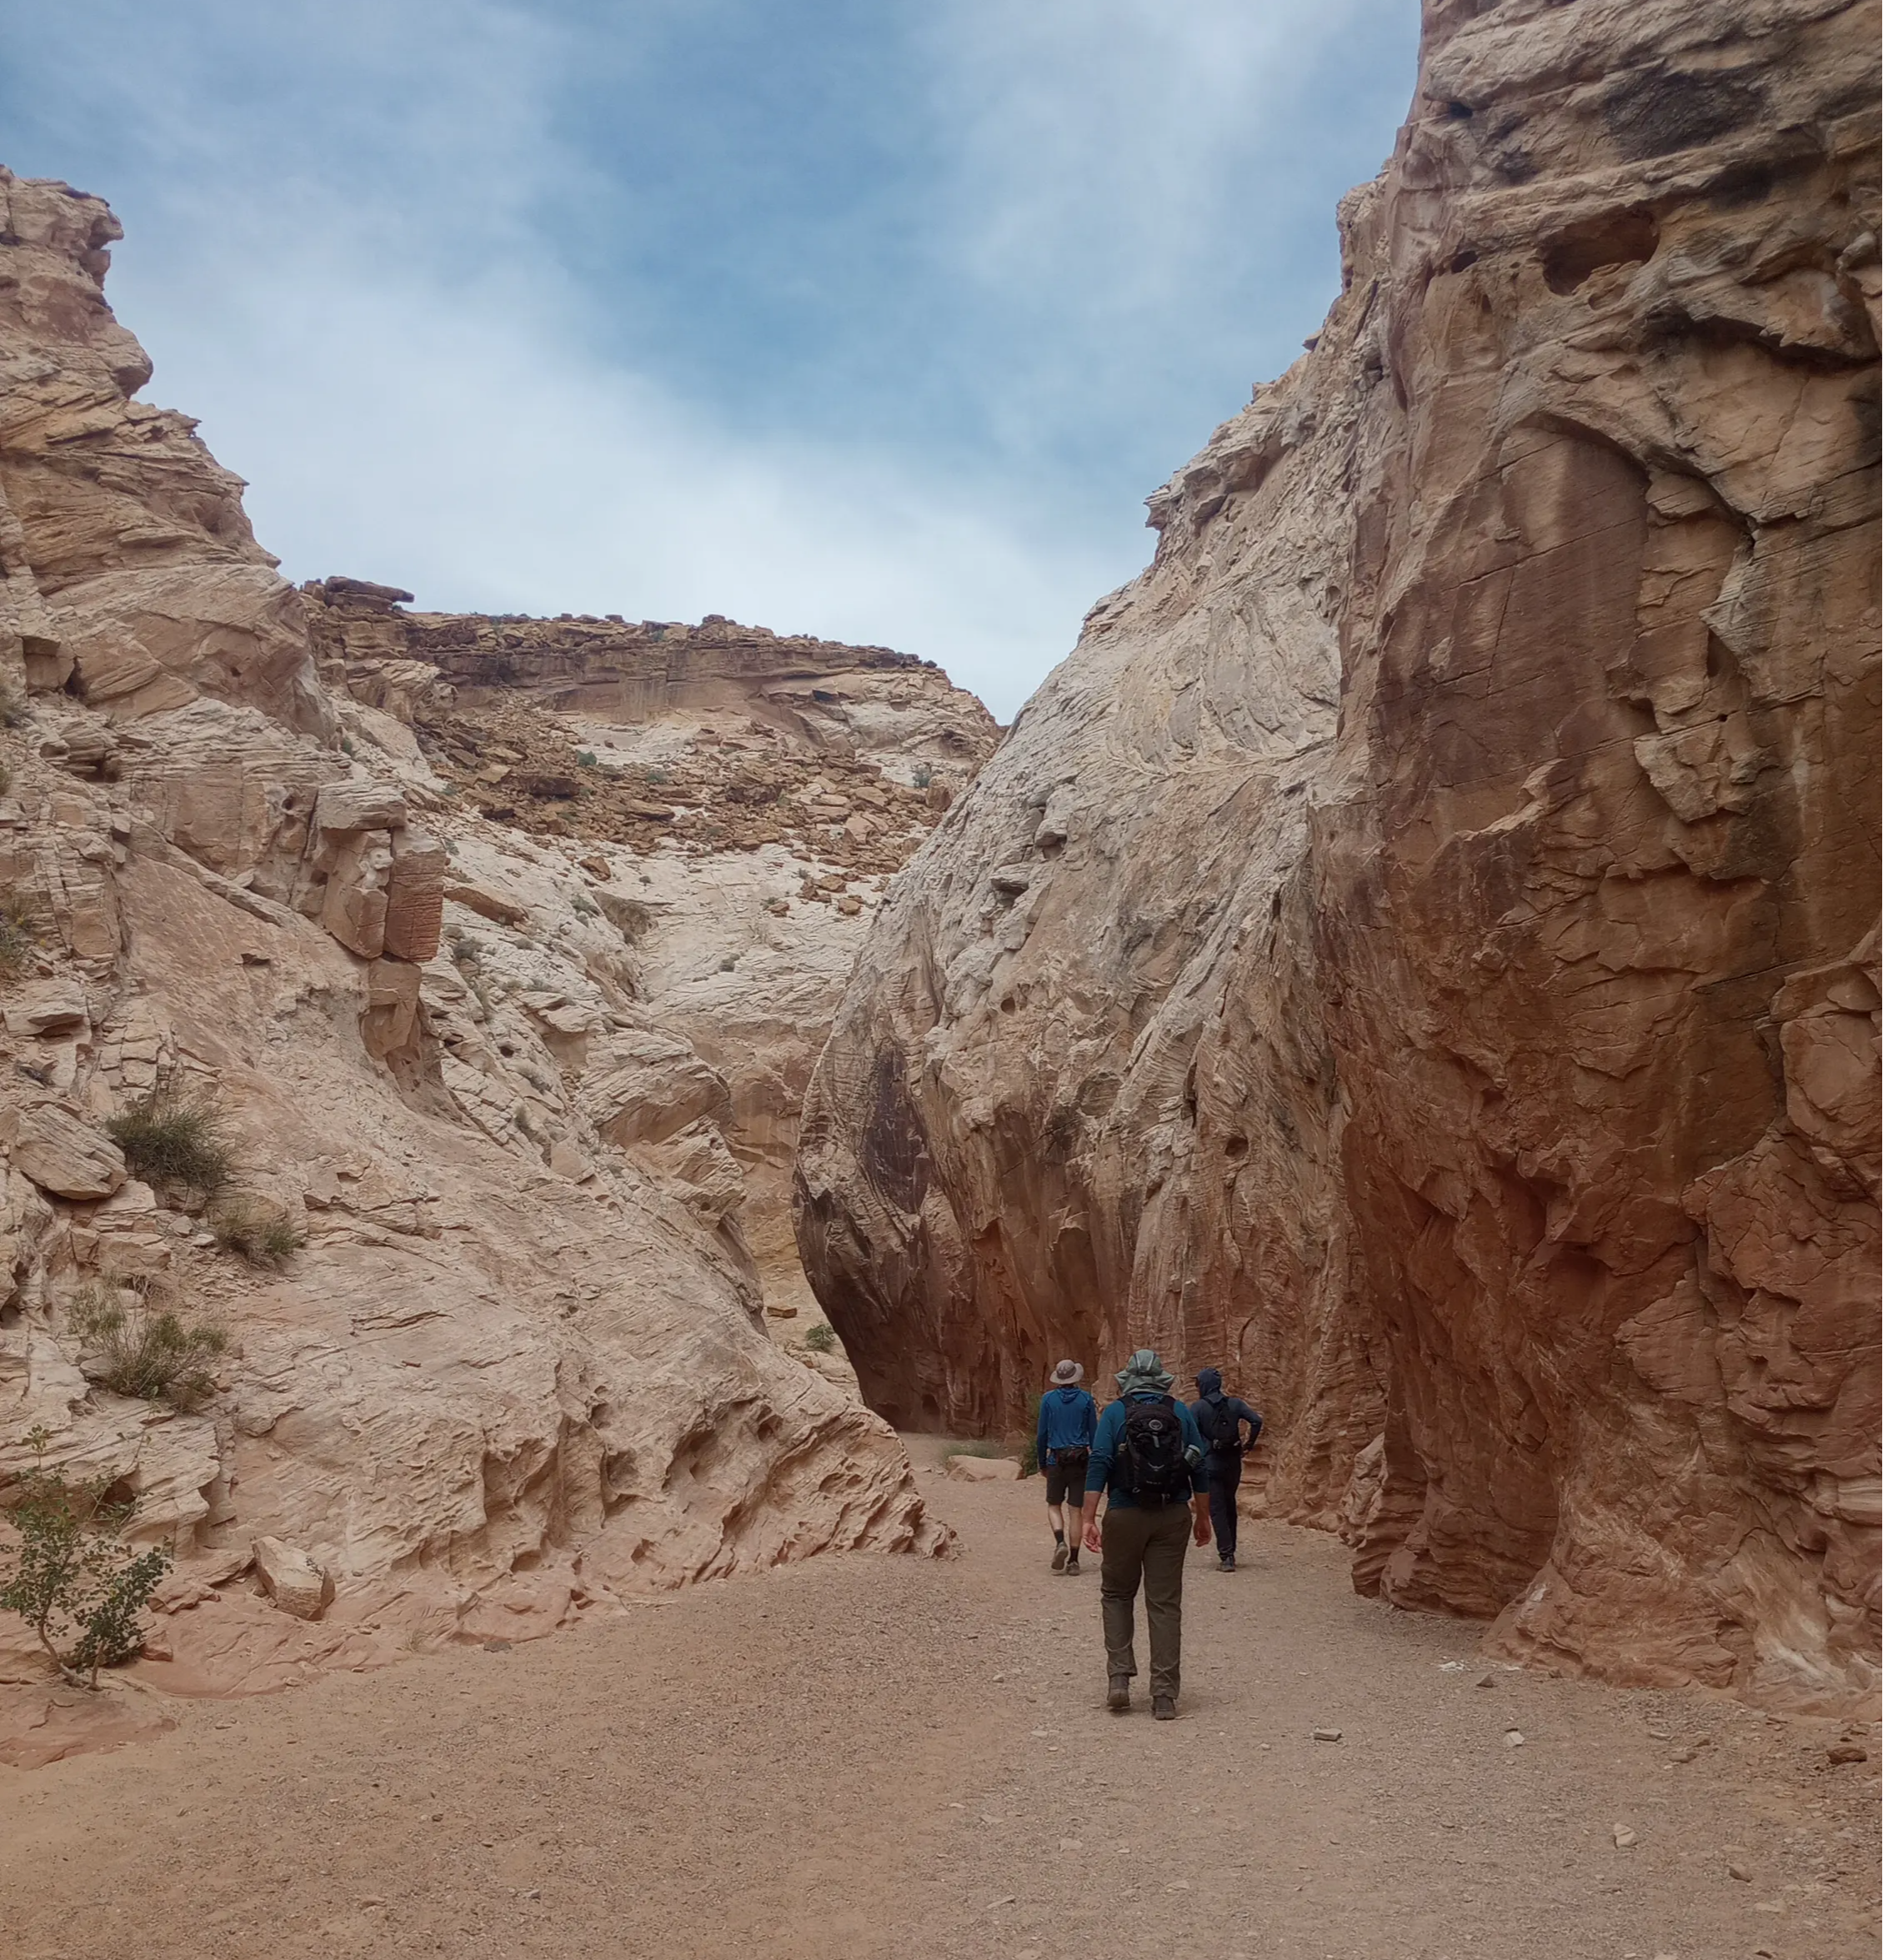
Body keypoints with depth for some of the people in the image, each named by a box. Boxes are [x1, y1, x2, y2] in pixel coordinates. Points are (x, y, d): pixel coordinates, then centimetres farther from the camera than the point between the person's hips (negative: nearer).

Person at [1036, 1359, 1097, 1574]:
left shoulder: (1049, 1399, -1)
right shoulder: (1086, 1399, 0)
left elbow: (1042, 1433, 2)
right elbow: (1094, 1434, 3)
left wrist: (1042, 1462, 12)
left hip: (1057, 1459, -1)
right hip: (1081, 1460, 1)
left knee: (1054, 1506, 13)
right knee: (1076, 1510, 6)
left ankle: (1060, 1543, -12)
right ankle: (1073, 1560, 5)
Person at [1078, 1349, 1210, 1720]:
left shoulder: (1114, 1413, 0)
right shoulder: (1181, 1413, 6)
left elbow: (1098, 1466, -9)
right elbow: (1199, 1469, 5)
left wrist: (1089, 1519, -11)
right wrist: (1202, 1517, 15)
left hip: (1125, 1515, -1)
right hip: (1173, 1517, 1)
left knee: (1117, 1594, 17)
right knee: (1165, 1604, 5)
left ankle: (1120, 1678, 6)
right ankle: (1165, 1696, 4)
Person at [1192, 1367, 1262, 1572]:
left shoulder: (1198, 1407, -6)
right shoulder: (1235, 1403, 4)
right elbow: (1256, 1421, -6)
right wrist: (1249, 1444, 4)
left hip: (1210, 1464, -4)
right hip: (1233, 1462, 4)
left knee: (1217, 1509, 0)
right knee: (1230, 1505, 19)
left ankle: (1226, 1557, -7)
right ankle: (1230, 1552, 26)